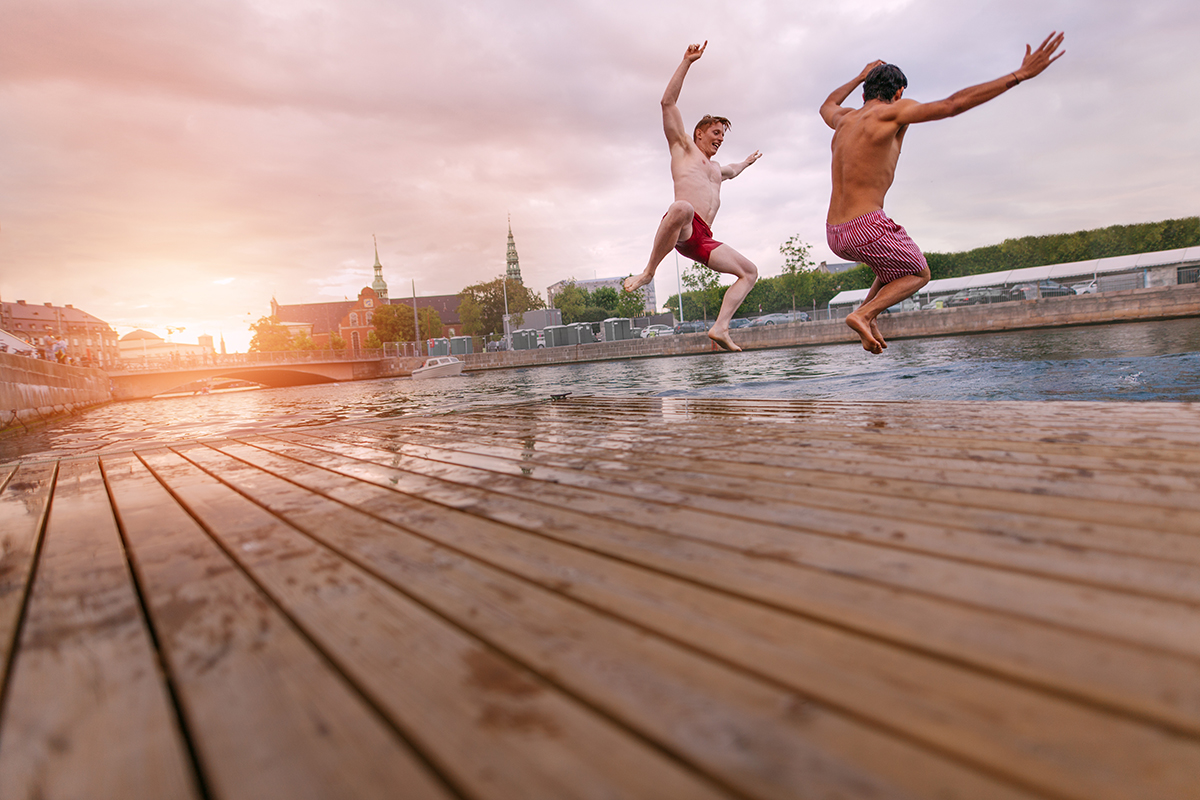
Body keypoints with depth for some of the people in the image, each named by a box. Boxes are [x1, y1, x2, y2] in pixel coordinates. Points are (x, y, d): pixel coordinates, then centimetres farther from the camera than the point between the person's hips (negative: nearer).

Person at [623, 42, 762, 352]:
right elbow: (668, 102, 8)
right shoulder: (683, 146, 19)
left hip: (702, 241, 8)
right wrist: (687, 62, 5)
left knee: (749, 272, 3)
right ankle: (648, 273, -29)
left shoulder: (715, 168, 40)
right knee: (682, 208, -43)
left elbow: (731, 171, 67)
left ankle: (720, 327, -7)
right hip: (682, 229, -8)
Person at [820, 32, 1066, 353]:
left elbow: (826, 106, 42)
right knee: (919, 274, 18)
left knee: (902, 262, 32)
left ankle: (867, 317, 12)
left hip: (835, 235, 8)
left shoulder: (845, 119, 17)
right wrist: (1020, 75, -8)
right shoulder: (892, 112, -2)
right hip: (867, 228, -8)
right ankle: (863, 313, -6)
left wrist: (860, 77, 54)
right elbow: (953, 104, -11)